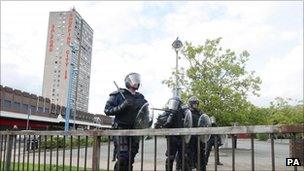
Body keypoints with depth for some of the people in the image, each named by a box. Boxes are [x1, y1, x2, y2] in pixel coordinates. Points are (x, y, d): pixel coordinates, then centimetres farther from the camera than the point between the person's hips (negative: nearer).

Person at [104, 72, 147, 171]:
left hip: (136, 129, 5)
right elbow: (107, 110, -7)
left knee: (131, 156, 9)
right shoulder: (118, 94, -2)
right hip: (123, 129, -5)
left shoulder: (140, 97, 14)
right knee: (123, 156, -9)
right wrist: (122, 106, -20)